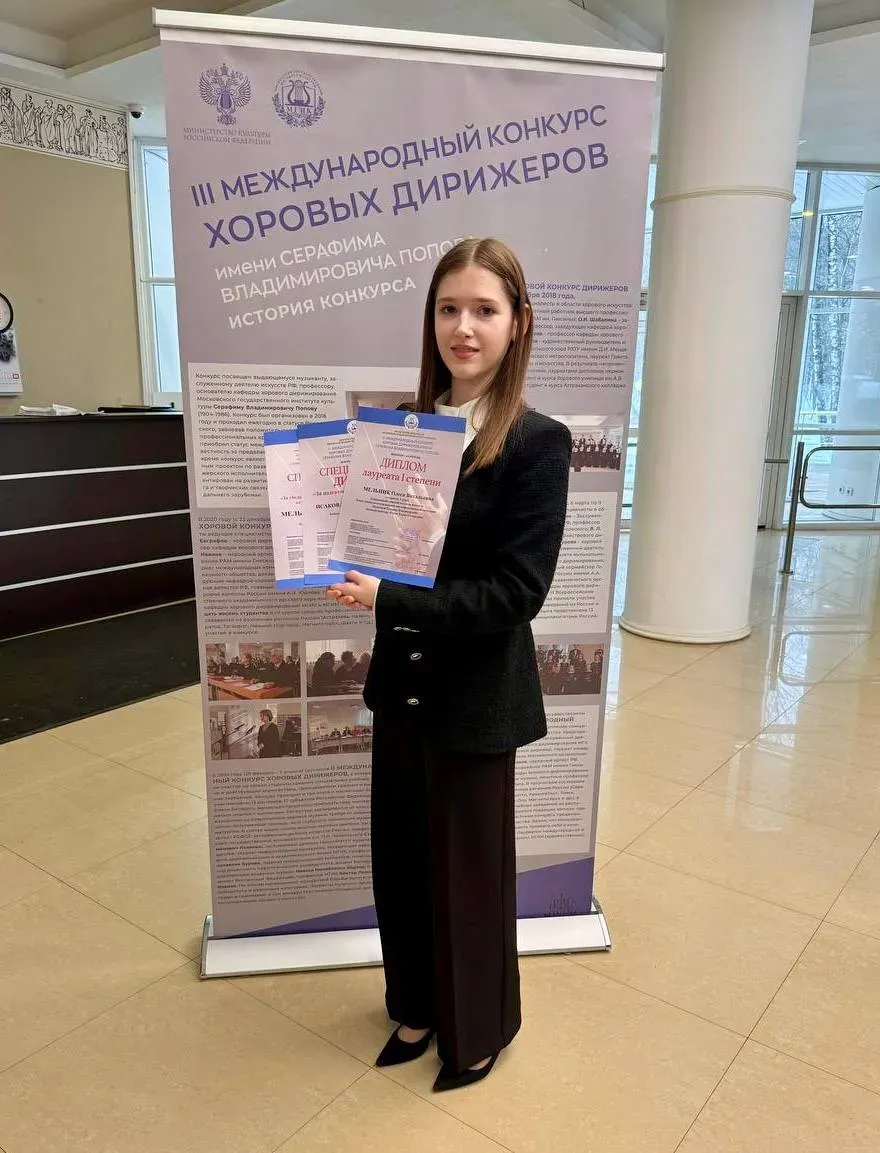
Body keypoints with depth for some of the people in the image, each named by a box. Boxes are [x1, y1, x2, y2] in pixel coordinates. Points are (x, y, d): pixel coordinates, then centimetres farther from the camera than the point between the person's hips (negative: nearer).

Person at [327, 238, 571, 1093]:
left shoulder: (536, 443, -14)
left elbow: (516, 591, -19)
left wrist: (388, 600, -24)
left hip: (475, 700, -5)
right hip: (400, 687, 5)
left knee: (469, 870, 14)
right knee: (402, 861, 19)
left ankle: (479, 1029, 42)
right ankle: (417, 1009, 45)